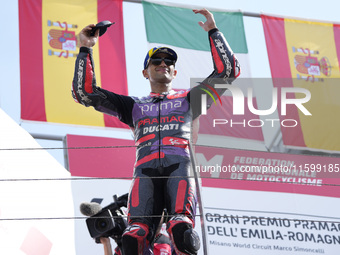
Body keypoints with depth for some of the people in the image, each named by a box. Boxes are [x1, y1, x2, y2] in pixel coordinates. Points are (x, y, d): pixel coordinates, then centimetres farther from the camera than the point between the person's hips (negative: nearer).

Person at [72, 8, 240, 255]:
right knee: (137, 228, -29)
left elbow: (228, 71, 25)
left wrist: (213, 31, 22)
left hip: (181, 163, 0)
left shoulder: (189, 99, 32)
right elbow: (85, 92, 28)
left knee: (181, 223, -32)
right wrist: (86, 49, 25)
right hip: (146, 168, 0)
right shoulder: (134, 105, 33)